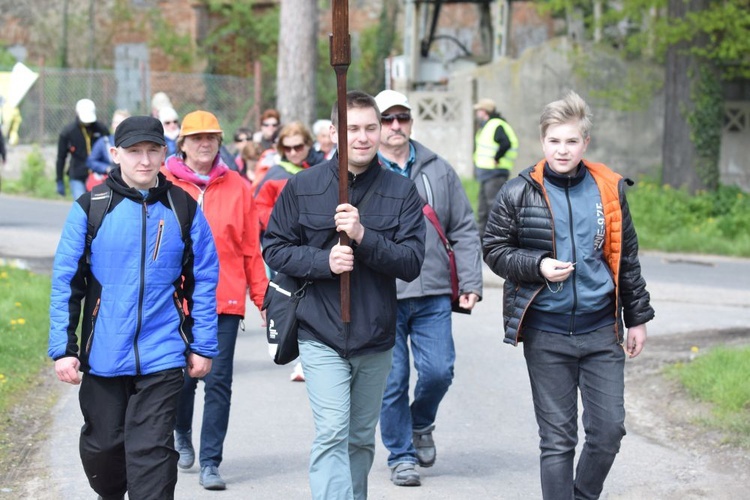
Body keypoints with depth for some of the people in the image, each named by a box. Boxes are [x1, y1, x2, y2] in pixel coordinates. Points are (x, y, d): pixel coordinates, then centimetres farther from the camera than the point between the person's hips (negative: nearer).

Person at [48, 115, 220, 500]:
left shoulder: (183, 208, 1)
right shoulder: (91, 207, -2)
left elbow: (204, 279, 6)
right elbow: (65, 281, 0)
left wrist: (203, 345, 4)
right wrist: (63, 348, -4)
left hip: (162, 356, -1)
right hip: (103, 355, 1)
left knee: (151, 450, -6)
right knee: (102, 445, 14)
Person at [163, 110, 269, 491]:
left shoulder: (236, 187, 6)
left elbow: (251, 248, 7)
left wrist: (262, 296, 6)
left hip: (224, 298, 0)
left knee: (218, 381, -3)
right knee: (181, 375, 8)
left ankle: (210, 462, 5)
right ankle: (182, 434, 38)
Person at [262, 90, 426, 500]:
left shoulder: (401, 192, 1)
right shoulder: (303, 186, 0)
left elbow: (411, 262, -6)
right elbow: (274, 249, 1)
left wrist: (364, 236, -21)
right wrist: (323, 261, -16)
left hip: (376, 338, 2)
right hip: (321, 336, -2)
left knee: (361, 439, 15)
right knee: (332, 436, -14)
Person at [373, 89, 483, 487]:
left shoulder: (438, 171, 11)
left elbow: (464, 230, 13)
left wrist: (470, 283, 4)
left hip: (433, 294, 2)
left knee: (438, 371, -2)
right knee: (392, 381, 2)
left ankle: (421, 424, 29)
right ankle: (401, 456, 18)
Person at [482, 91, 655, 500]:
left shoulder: (609, 189, 4)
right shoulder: (519, 193, -3)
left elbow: (626, 257, 12)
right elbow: (495, 251, 3)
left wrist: (637, 317, 13)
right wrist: (538, 266, -14)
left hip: (601, 329, 2)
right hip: (546, 334, -2)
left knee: (609, 430, 2)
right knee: (557, 438, 2)